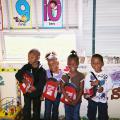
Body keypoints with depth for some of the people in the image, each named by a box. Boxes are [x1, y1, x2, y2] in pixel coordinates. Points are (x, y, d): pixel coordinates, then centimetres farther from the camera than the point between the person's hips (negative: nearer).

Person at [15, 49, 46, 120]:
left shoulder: (42, 70, -16)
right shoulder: (26, 67, -8)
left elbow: (42, 82, -20)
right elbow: (17, 75, -9)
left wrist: (35, 88, -33)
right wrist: (22, 80, -27)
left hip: (36, 93, -2)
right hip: (26, 92, 2)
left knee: (36, 110, 17)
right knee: (26, 109, 14)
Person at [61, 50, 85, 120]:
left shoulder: (80, 76, -6)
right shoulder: (65, 76, 0)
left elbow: (81, 90, -7)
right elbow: (62, 88, -5)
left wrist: (77, 99, -17)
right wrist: (67, 97, -20)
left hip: (76, 101, -2)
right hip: (67, 100, 2)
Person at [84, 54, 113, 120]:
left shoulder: (106, 75, -9)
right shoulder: (89, 75, -10)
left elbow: (110, 85, -10)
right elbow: (86, 86, -12)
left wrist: (103, 88, -27)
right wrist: (92, 84, -31)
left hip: (103, 99, 0)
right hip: (92, 99, 0)